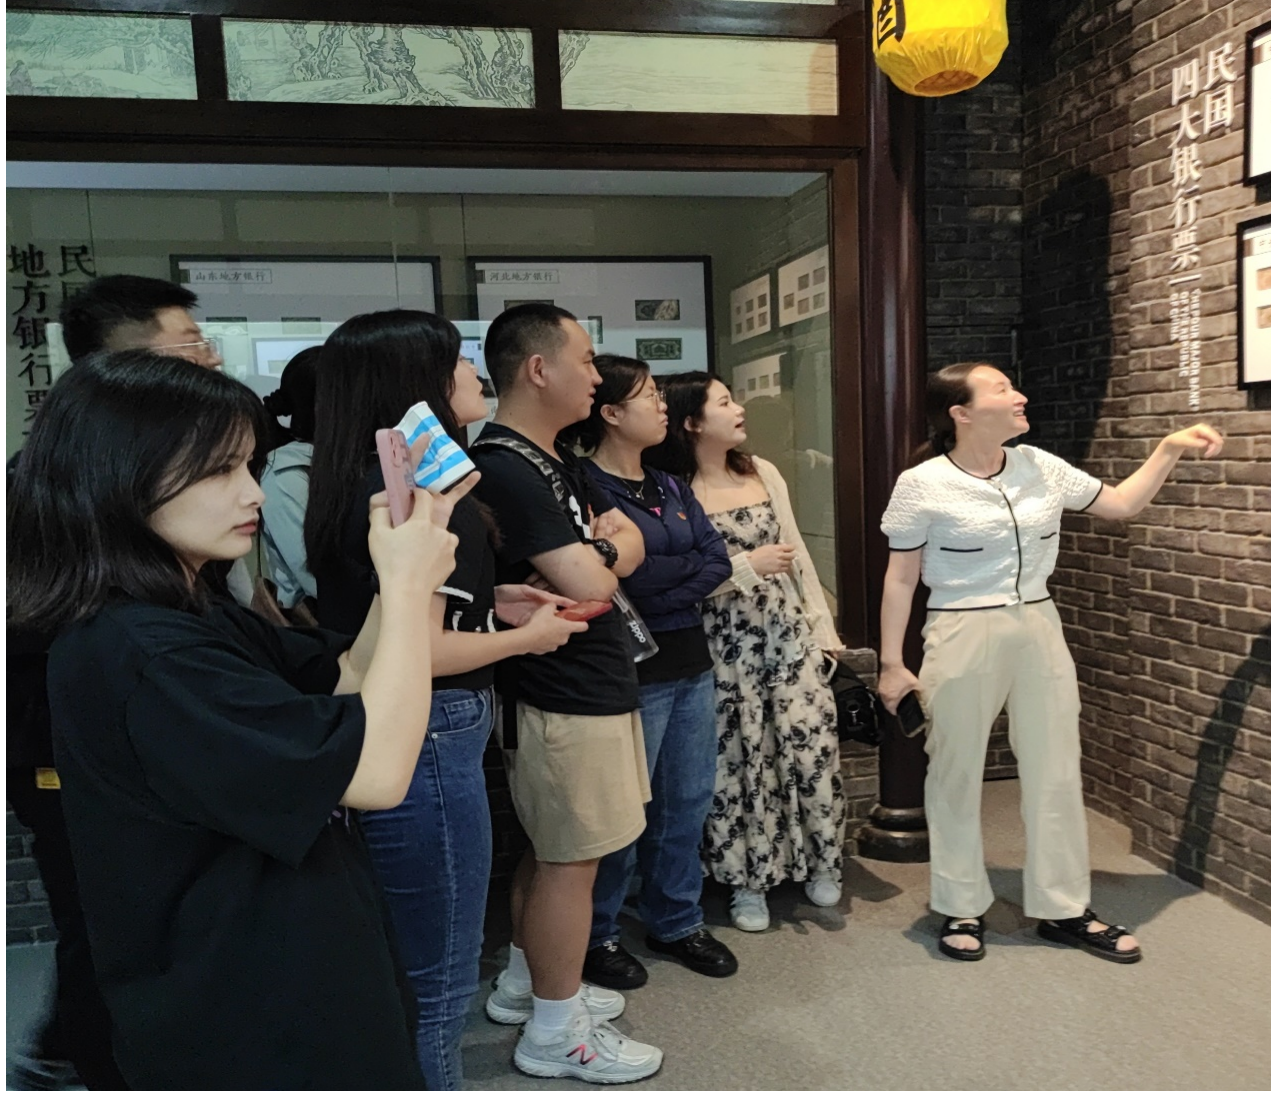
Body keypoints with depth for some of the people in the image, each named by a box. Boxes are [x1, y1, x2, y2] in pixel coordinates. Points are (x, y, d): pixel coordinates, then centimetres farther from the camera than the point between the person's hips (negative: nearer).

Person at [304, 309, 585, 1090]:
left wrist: (493, 600, 11)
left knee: (399, 965, 24)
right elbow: (416, 653, -23)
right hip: (423, 743, -10)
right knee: (438, 981, 7)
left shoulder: (365, 482, 9)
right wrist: (526, 637, -8)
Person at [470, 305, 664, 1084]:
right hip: (564, 694, -10)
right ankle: (557, 1031, 19)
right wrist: (600, 553, -3)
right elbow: (590, 584, -24)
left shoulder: (559, 462, 12)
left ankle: (526, 983, 37)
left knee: (553, 849, 20)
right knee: (571, 858, 2)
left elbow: (631, 548, 9)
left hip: (588, 683, 10)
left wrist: (594, 554, -11)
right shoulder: (505, 469, -20)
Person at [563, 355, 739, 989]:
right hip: (634, 670, -8)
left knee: (688, 802, 15)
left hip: (690, 662, 8)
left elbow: (718, 564, 2)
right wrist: (694, 563, -6)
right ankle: (596, 936, 23)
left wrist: (659, 591, -14)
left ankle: (675, 922, 33)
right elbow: (630, 572, -22)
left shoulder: (670, 488, 13)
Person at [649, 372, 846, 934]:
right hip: (726, 644, -4)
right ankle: (747, 881, 25)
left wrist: (823, 627, 9)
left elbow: (797, 554, 10)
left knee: (813, 747, 2)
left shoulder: (761, 472, 6)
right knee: (740, 761, 6)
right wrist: (748, 565, -16)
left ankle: (820, 863, 25)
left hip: (788, 631, 4)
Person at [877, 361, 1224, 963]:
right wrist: (891, 663, -8)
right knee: (957, 775, 7)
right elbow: (900, 579, -6)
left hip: (1039, 631, 5)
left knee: (1056, 771, 11)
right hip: (963, 638, -5)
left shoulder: (1041, 467, 4)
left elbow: (1120, 504, 16)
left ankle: (1064, 909, 27)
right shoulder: (922, 485, -10)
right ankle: (962, 908, 25)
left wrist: (1170, 448, 5)